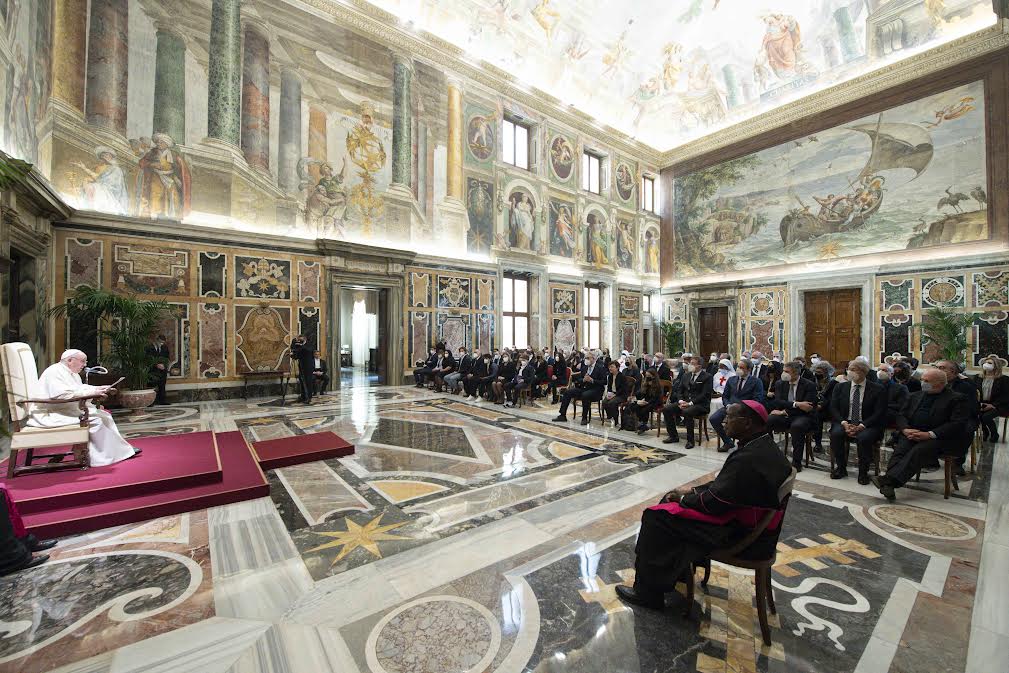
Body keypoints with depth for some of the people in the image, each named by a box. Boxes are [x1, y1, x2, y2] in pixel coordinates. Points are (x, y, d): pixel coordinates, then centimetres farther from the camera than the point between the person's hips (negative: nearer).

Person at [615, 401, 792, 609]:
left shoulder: (749, 459, -30)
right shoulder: (764, 446, 2)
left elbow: (715, 503, -25)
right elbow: (723, 484, 10)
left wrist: (683, 499, -8)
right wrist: (693, 490, 4)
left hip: (740, 534, -10)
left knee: (656, 516, -11)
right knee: (670, 502, 14)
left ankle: (647, 592, 4)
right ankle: (676, 569, 26)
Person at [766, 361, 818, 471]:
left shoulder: (809, 385, -4)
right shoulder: (780, 384, 8)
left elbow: (808, 407, -13)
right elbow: (777, 402, -6)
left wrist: (785, 411, -14)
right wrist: (796, 404, -21)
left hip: (803, 417, -4)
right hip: (785, 416, 4)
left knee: (797, 426, -37)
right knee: (767, 420, -25)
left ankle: (796, 462, -26)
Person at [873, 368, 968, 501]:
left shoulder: (956, 399, 5)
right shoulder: (915, 396, 21)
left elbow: (958, 424, -7)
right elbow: (901, 416, 17)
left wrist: (929, 434, -18)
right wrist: (905, 429, -6)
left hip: (939, 439, -4)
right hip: (912, 434, 4)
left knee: (918, 451, -33)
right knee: (899, 449, -26)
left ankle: (889, 480, -46)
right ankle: (888, 485, -42)